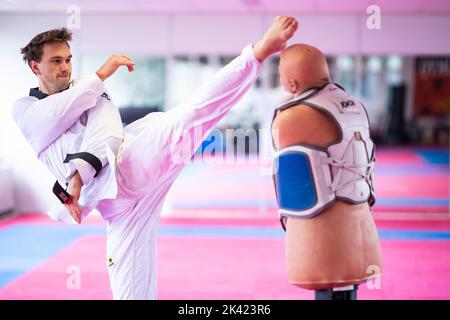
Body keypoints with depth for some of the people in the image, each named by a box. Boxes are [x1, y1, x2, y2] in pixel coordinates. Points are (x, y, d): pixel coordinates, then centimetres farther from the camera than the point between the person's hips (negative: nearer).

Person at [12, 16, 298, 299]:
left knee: (187, 118, -25)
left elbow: (108, 134, -2)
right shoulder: (24, 109, 20)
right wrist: (102, 73, -4)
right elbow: (56, 116, -6)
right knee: (130, 289, 1)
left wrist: (80, 175, -19)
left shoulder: (93, 95, 21)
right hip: (114, 202, 0)